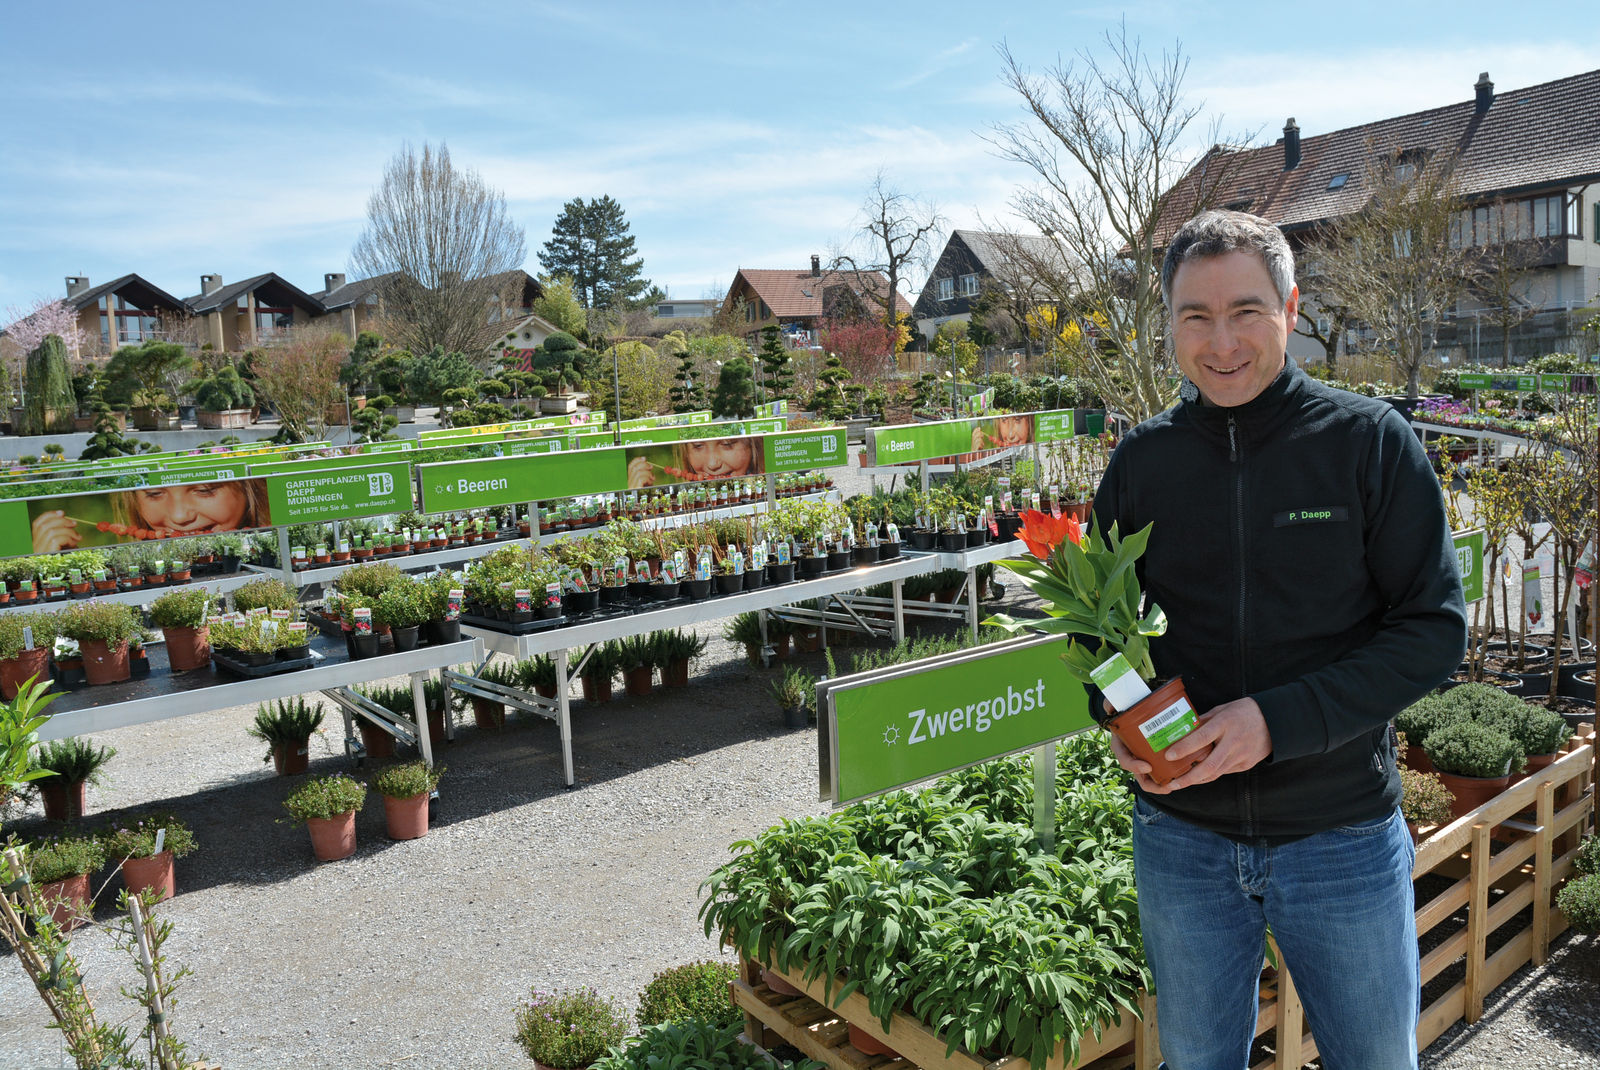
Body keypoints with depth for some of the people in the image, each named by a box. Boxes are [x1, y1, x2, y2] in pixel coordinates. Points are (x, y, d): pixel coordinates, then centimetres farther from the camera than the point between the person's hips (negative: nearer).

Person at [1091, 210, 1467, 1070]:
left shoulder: (1369, 441, -9)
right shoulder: (1140, 461, -1)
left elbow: (1434, 628, -11)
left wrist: (1279, 720, -23)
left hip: (1343, 836, -1)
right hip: (1181, 837, 2)